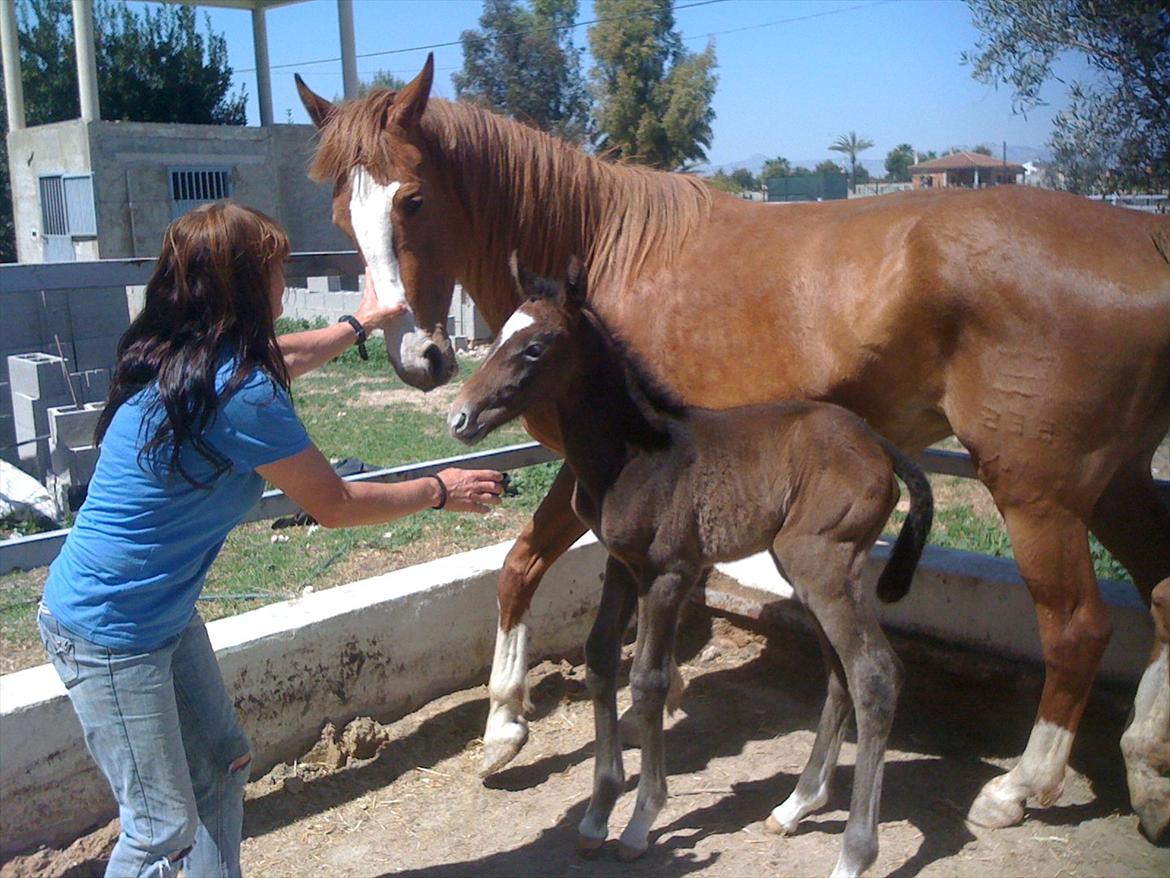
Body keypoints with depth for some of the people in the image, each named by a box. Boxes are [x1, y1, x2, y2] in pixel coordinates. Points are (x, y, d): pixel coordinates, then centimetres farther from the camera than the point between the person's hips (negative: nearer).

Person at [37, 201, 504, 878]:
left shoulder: (176, 357, 1)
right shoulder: (242, 395, -27)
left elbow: (282, 358, 24)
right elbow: (335, 506, -14)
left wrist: (362, 322, 36)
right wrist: (439, 492, -1)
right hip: (110, 633, -10)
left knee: (222, 763, 20)